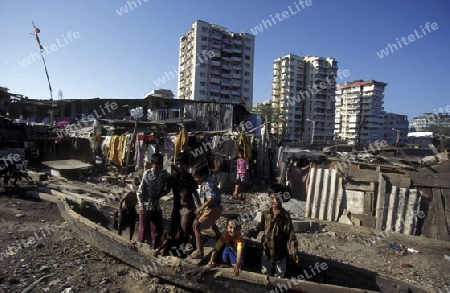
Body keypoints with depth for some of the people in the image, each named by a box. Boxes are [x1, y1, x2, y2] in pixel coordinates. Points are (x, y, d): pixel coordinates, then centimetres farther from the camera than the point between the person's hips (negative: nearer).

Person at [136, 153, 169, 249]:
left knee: (157, 230, 10)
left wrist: (157, 197, -8)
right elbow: (140, 191, -11)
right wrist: (141, 206, -16)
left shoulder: (164, 174, -7)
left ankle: (154, 248, 27)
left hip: (156, 206, 3)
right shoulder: (147, 174, -15)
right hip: (145, 206, -3)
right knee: (144, 229, 9)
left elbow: (165, 189, 5)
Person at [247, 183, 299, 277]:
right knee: (265, 274, 20)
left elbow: (291, 234, -17)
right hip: (266, 250, 3)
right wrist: (254, 231, -6)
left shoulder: (285, 216, -18)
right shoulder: (265, 213, -8)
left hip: (280, 250, -3)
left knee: (279, 276, 19)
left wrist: (294, 251, -21)